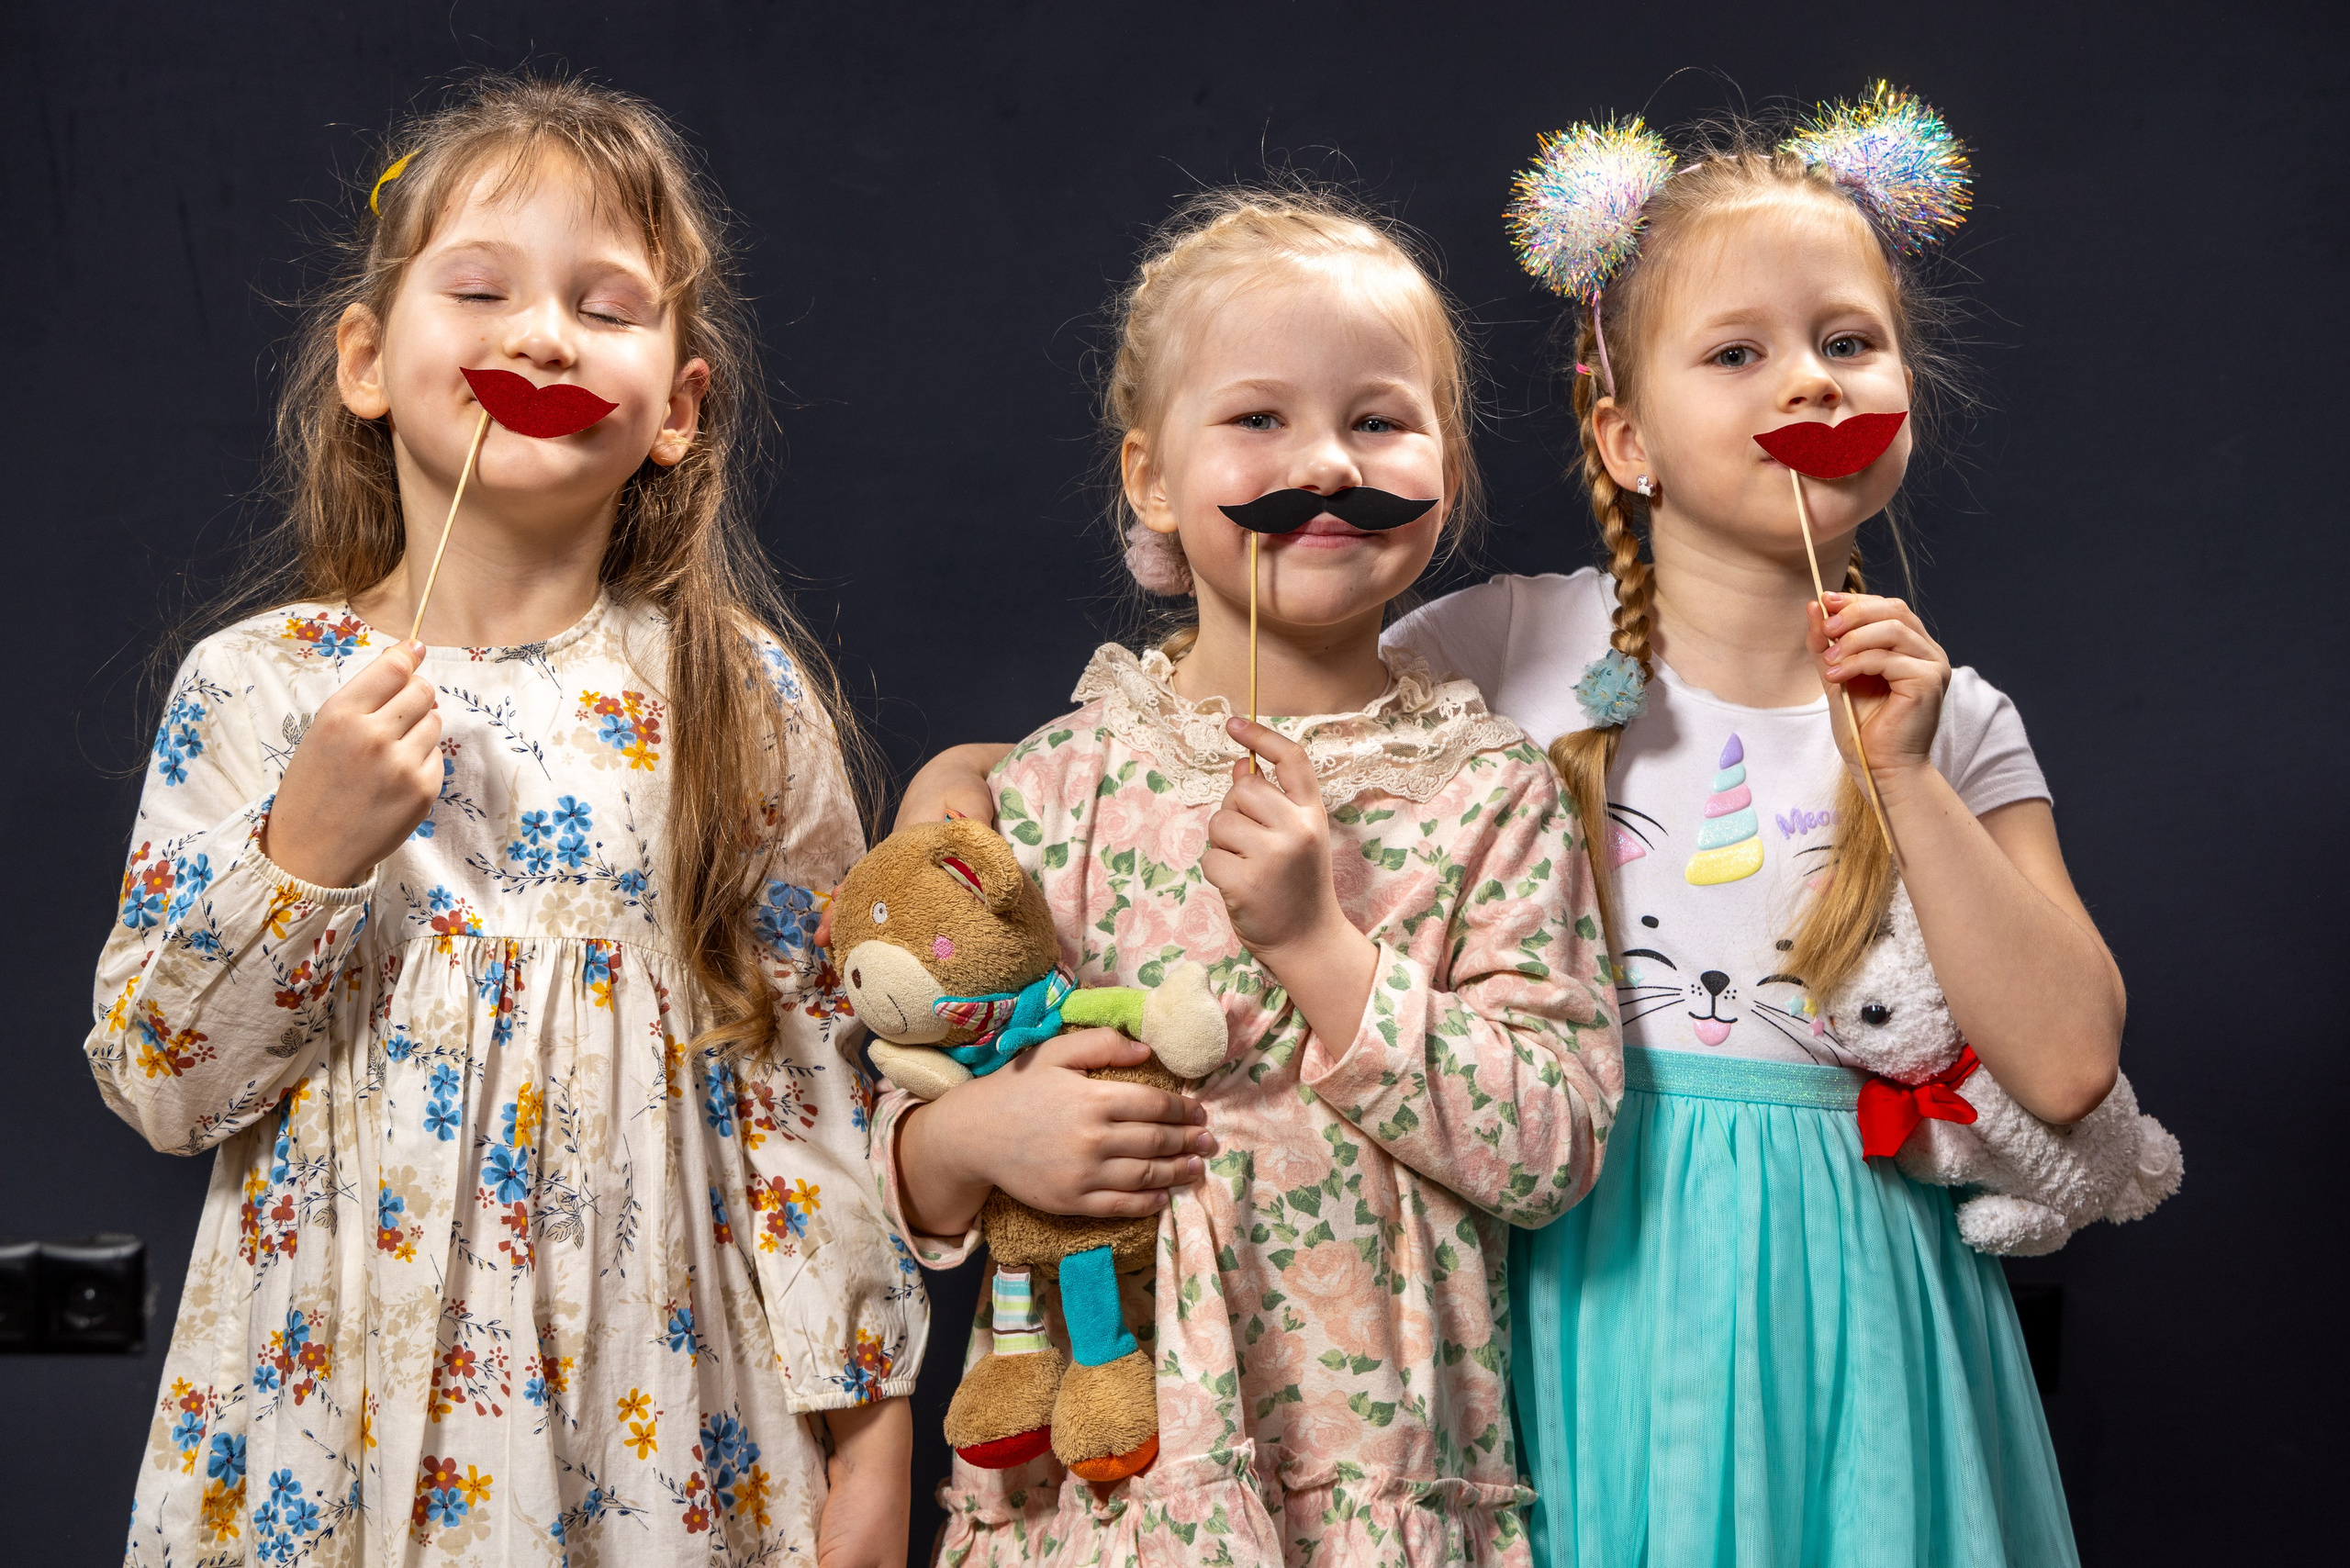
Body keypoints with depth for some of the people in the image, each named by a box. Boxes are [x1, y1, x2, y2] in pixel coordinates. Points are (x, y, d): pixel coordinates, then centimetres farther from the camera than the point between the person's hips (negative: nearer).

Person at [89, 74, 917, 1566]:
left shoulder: (738, 698, -4)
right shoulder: (255, 689, -4)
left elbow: (818, 1073, -2)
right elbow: (156, 1086, -2)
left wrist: (869, 1435, -3)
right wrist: (302, 858, -18)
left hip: (652, 1400, 0)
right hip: (337, 1402, 1)